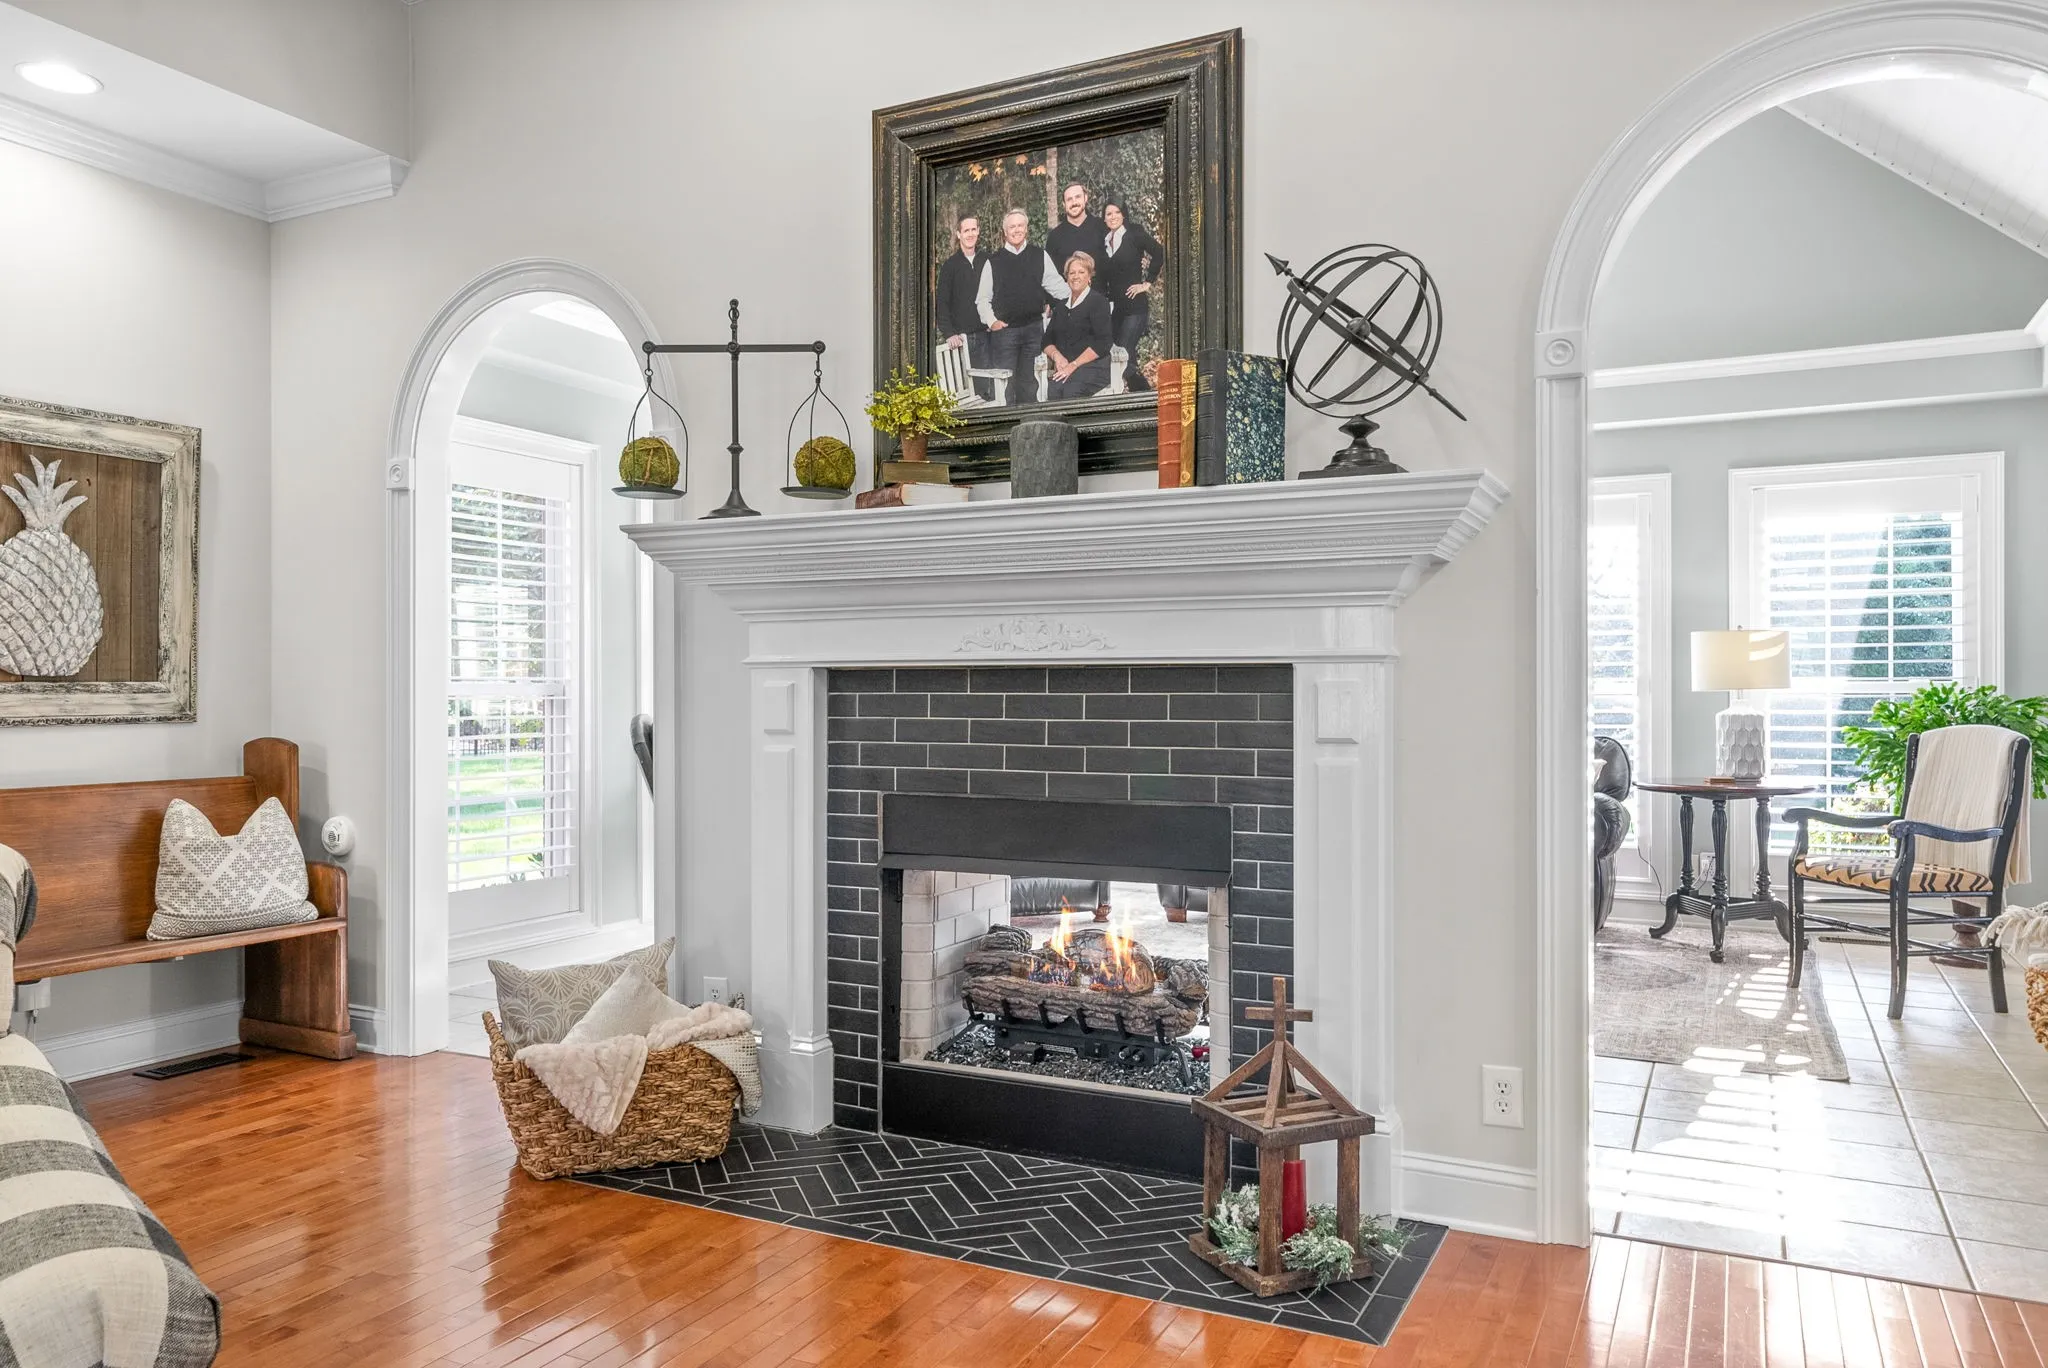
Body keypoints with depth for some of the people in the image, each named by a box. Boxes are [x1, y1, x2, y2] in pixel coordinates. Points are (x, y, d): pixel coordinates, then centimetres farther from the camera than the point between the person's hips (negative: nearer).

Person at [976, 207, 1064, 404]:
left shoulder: (1040, 256, 8)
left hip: (1034, 328, 2)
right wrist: (992, 321, -5)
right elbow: (982, 299, 8)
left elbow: (1058, 288, 8)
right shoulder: (994, 261, 5)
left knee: (1029, 384, 10)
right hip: (1004, 330, -1)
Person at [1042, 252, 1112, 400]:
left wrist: (1073, 365, -12)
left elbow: (1102, 344, -5)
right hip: (1063, 369, 4)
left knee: (1072, 391, -35)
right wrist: (1056, 356, -4)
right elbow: (1047, 341, 20)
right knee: (1053, 390, -31)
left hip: (1092, 367, -4)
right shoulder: (1061, 306, 23)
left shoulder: (1098, 302, 5)